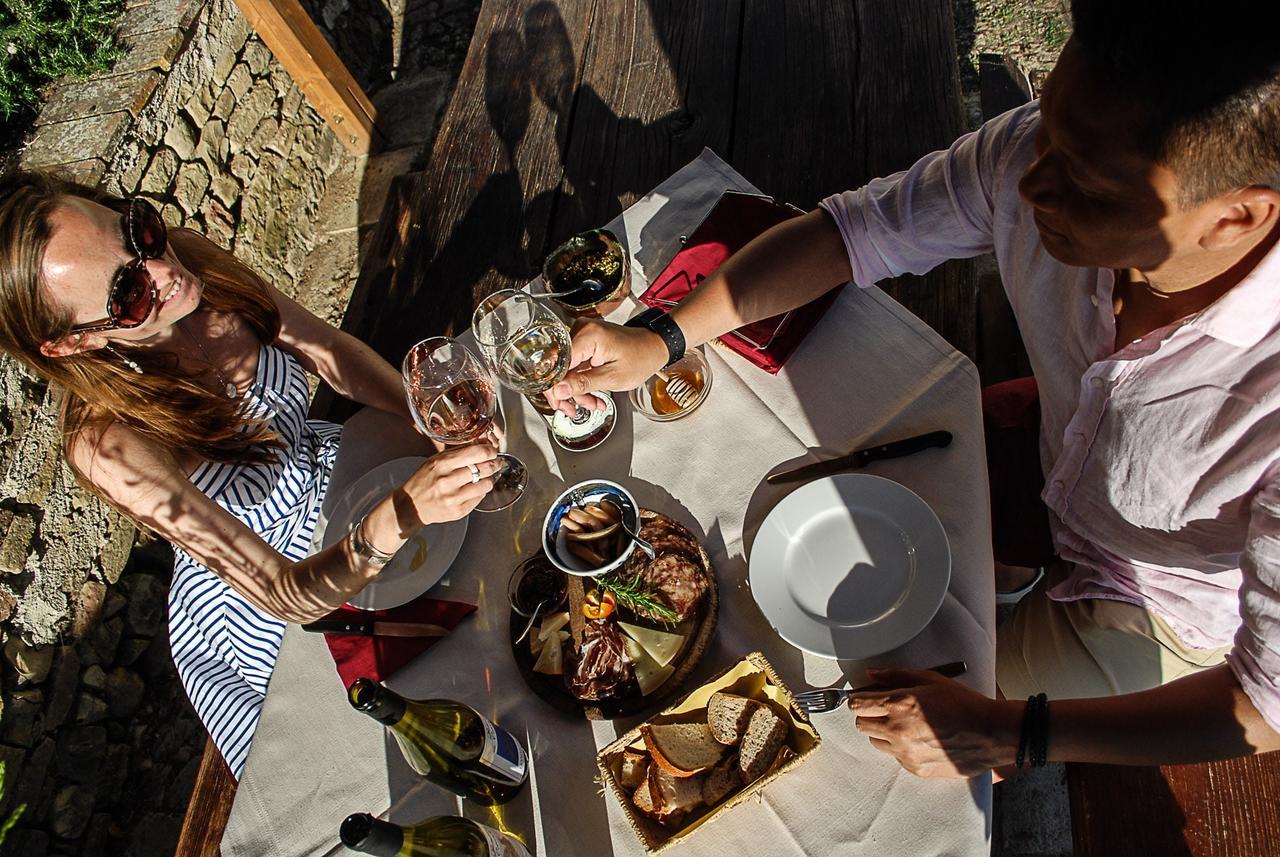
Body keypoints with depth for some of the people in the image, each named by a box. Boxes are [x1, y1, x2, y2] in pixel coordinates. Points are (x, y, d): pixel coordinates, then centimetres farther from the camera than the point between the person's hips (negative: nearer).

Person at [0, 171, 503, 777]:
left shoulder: (189, 261, -22)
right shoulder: (108, 445, -36)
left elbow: (329, 350, -7)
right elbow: (286, 596, -35)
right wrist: (400, 514, -53)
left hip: (322, 470, 5)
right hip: (257, 609, -4)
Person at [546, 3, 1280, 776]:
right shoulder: (1041, 152, -31)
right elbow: (853, 231, -18)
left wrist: (1006, 735, -34)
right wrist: (661, 339, -26)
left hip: (1152, 616, -3)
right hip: (1054, 479, 4)